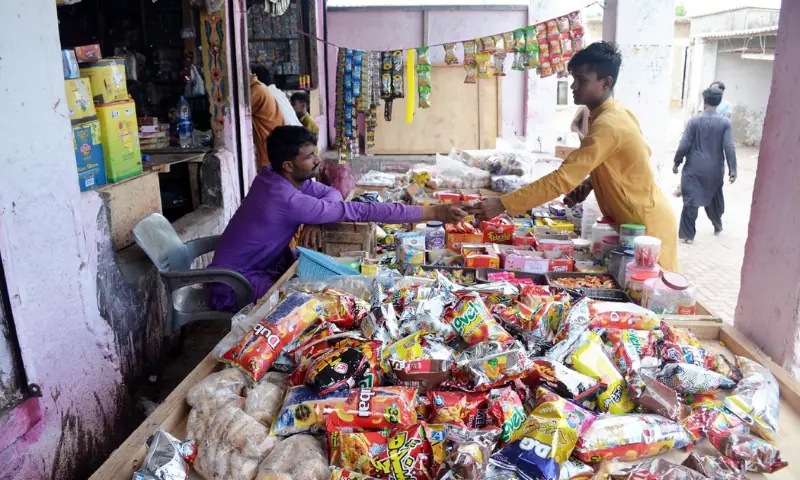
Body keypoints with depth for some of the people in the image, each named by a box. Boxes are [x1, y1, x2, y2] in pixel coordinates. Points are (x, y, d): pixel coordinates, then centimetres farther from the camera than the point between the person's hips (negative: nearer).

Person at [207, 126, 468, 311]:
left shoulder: (284, 177, -7)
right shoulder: (285, 200, -33)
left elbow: (332, 193, 3)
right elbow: (358, 211, -34)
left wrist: (315, 220, -23)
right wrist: (433, 213, -32)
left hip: (267, 263, 8)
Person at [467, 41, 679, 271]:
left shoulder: (607, 125, -28)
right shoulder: (617, 114, 4)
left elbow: (563, 179, -35)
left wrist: (503, 204, -37)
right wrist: (589, 183, 1)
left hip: (646, 226, -9)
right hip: (639, 219, 9)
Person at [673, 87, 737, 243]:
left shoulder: (694, 120, -7)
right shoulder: (725, 122, -4)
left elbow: (684, 145, -9)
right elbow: (729, 147, -8)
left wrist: (677, 162, 3)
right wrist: (732, 169, -6)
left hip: (694, 168, -3)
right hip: (715, 169, 3)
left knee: (690, 201, -1)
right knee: (715, 199, 23)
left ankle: (688, 234, -3)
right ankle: (718, 226, 42)